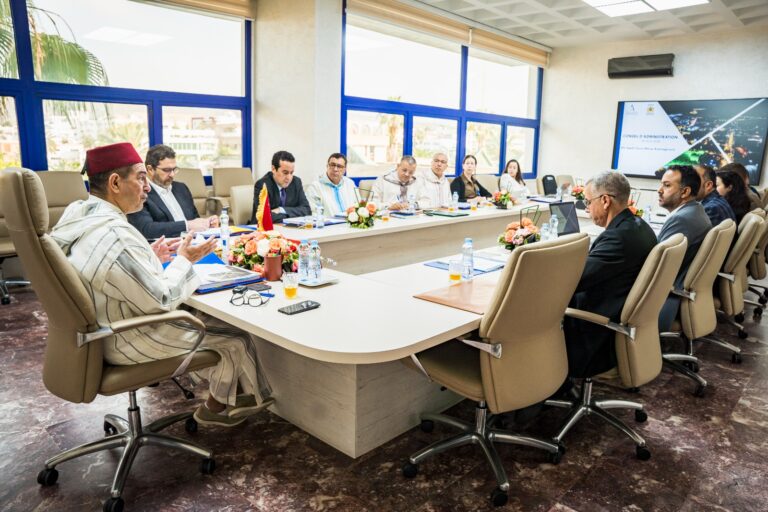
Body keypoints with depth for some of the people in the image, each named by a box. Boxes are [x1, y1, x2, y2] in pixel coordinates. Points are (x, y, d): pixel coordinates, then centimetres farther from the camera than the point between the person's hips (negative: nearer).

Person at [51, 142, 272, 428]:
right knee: (236, 337, 3)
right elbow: (160, 300, -25)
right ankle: (217, 406, 27)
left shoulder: (76, 214, -1)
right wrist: (184, 260, -12)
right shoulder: (115, 234, -32)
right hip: (128, 343, -10)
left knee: (204, 317, 23)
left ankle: (220, 395, 32)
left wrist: (148, 258, 7)